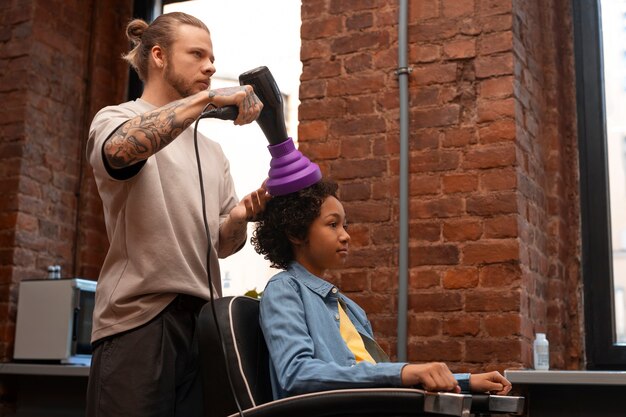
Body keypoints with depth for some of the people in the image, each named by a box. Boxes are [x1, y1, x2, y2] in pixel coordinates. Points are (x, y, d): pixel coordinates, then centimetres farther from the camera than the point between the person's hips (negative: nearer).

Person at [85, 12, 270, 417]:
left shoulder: (212, 151, 20)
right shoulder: (115, 120, 3)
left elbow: (222, 244, 17)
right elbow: (120, 149, -24)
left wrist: (240, 218, -5)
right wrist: (208, 99, -23)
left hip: (204, 322, 6)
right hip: (140, 318, -5)